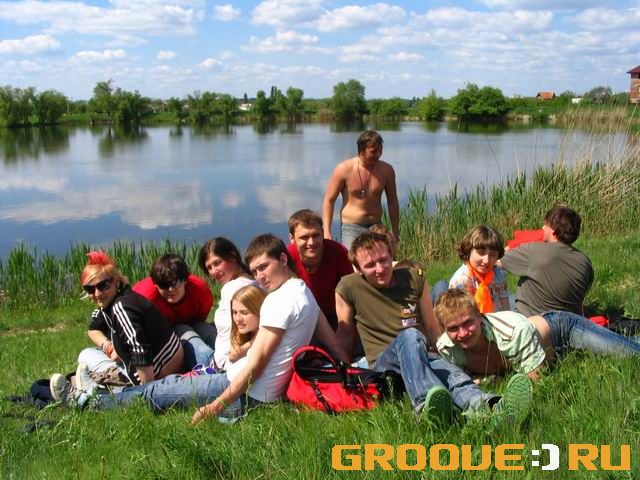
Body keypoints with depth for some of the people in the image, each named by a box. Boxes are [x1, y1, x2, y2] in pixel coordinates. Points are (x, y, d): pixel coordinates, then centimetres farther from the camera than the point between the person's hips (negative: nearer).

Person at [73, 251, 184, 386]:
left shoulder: (121, 307, -21)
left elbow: (141, 351, -29)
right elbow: (93, 329, 20)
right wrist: (107, 346, 0)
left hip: (154, 375, -9)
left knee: (85, 356, 5)